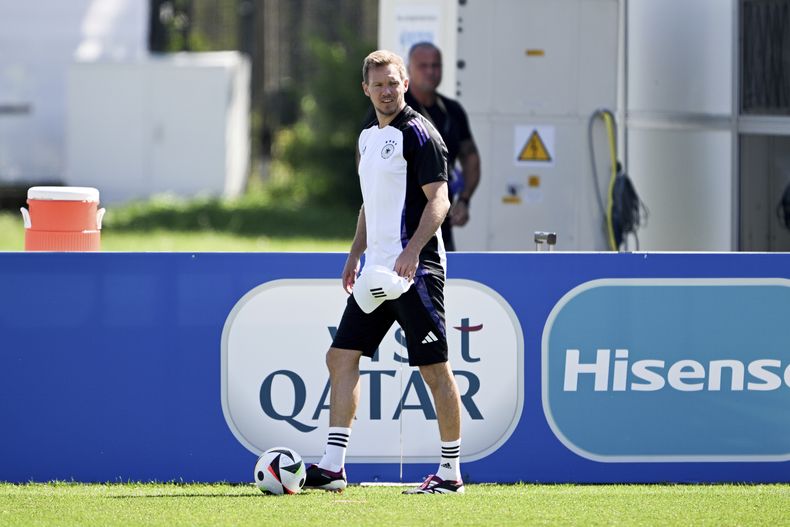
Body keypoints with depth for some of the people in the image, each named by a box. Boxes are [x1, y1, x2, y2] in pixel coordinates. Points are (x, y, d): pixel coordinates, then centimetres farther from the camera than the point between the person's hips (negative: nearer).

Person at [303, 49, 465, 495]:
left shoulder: (419, 134, -9)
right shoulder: (368, 138, 17)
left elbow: (439, 200, -15)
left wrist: (412, 251, -26)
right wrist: (355, 256, 19)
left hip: (415, 269, -9)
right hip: (376, 269, 9)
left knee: (434, 367, -5)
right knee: (342, 357, 4)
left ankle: (452, 472, 1)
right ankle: (333, 466, 5)